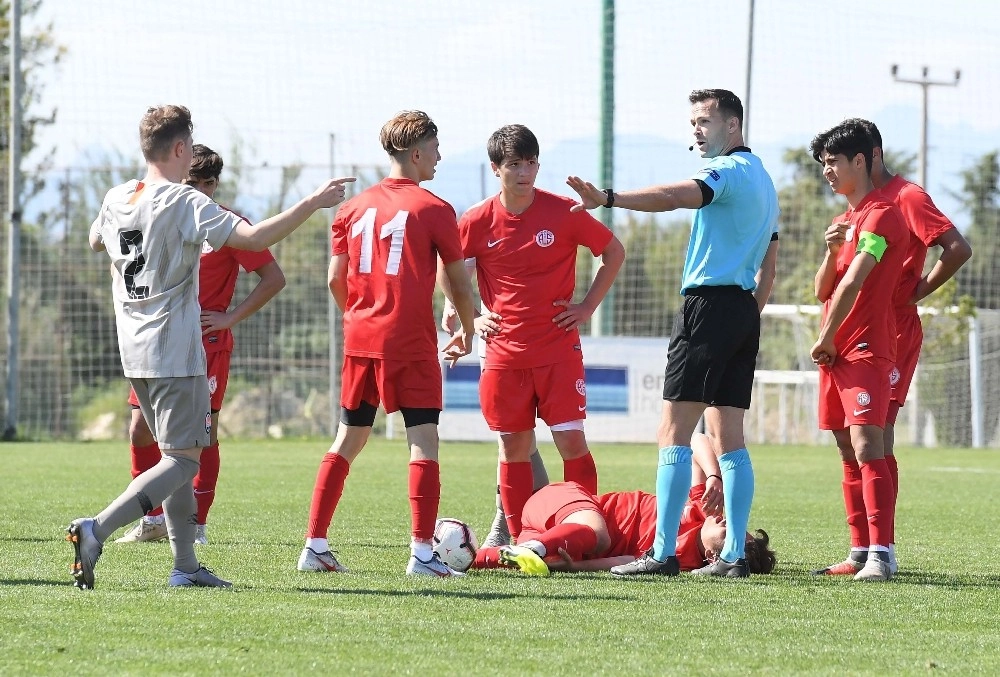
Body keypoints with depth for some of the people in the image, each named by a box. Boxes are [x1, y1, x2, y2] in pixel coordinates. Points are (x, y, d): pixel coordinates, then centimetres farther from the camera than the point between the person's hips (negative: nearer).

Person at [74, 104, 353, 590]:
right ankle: (96, 530, -23)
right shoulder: (184, 203, -14)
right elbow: (255, 238, -24)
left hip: (134, 352, 8)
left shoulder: (116, 199, 8)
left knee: (176, 454, 16)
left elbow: (96, 242, 31)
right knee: (182, 460, -7)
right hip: (175, 353, -8)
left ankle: (185, 566, 14)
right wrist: (314, 203, -17)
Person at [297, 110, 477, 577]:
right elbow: (460, 282, -1)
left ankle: (315, 547, 12)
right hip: (411, 344, -5)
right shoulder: (433, 209, -5)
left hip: (360, 342, 6)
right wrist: (467, 332, 15)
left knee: (348, 441, 14)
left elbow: (335, 280, 8)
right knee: (424, 443, -4)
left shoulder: (354, 208, 9)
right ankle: (422, 553, -12)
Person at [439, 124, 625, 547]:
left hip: (559, 349, -2)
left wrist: (587, 307, 2)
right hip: (504, 351, 2)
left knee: (571, 439, -7)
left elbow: (614, 253, 8)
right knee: (514, 447, 5)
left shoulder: (564, 212, -5)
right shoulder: (478, 222, -2)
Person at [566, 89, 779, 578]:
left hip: (709, 303, -9)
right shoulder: (762, 180, 20)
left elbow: (675, 196, -30)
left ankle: (662, 553, -14)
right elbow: (768, 268, 23)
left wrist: (609, 199, -41)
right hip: (744, 309, 9)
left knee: (674, 432, -9)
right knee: (728, 438, 9)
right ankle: (734, 555, 5)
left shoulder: (729, 170, -9)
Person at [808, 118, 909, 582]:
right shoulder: (844, 221, 21)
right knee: (848, 452, 10)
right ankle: (861, 552, 13)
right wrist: (831, 251, -2)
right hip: (836, 353, 10)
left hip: (867, 351, -10)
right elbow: (823, 290, 17)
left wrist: (825, 339, -7)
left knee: (866, 446, -18)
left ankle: (881, 554, -25)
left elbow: (853, 283, -15)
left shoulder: (882, 214, -9)